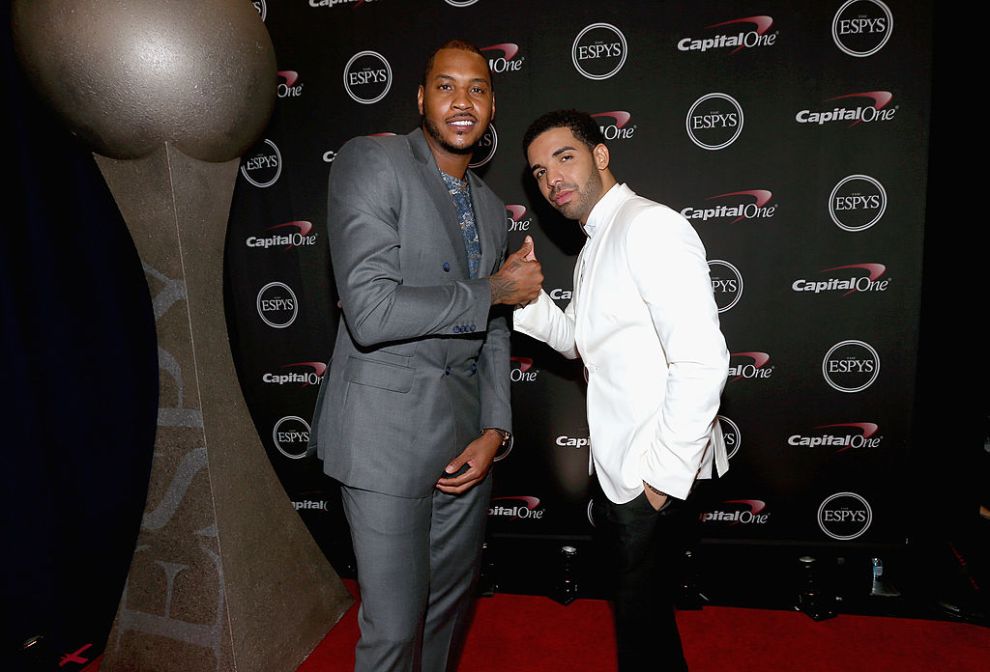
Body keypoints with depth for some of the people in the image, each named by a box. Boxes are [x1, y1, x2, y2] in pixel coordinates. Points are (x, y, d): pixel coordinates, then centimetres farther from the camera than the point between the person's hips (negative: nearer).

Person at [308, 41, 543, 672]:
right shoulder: (370, 161, -8)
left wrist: (494, 431, 3)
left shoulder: (491, 207, 14)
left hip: (466, 427, 7)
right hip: (387, 427, -6)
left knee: (452, 602, 20)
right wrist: (495, 291, -11)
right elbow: (370, 311, -21)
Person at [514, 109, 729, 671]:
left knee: (642, 609, 9)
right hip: (621, 461, 9)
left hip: (652, 468, -9)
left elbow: (702, 360, -26)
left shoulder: (650, 226, -20)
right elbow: (577, 340, 16)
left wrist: (667, 473, -21)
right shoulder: (597, 244, 12)